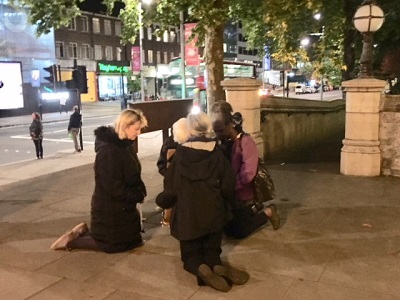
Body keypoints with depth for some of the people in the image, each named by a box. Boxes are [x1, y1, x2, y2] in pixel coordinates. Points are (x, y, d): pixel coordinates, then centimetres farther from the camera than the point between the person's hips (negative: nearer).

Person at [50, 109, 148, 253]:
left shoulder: (124, 145, 3)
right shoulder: (108, 150, -27)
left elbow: (133, 175, 9)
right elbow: (114, 186, -26)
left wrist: (141, 192, -6)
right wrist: (137, 196, -15)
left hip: (122, 204, 9)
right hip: (110, 207, -9)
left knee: (130, 238, 20)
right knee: (113, 244, 5)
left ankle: (85, 231, 22)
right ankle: (72, 241, 15)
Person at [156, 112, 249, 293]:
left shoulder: (180, 155, -9)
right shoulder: (217, 154, -5)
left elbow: (171, 188, -5)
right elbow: (228, 186, -4)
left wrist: (162, 201, 17)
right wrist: (223, 203, 18)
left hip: (187, 214, -1)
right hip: (213, 213, 1)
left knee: (190, 254, 14)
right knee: (212, 251, 17)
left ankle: (200, 268, -20)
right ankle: (217, 266, -18)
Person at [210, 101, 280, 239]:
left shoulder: (246, 142, -21)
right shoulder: (223, 142, 2)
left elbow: (247, 175, -28)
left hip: (241, 196, -7)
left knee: (239, 232, 5)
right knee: (228, 229, 19)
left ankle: (267, 212, 21)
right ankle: (254, 209, 34)